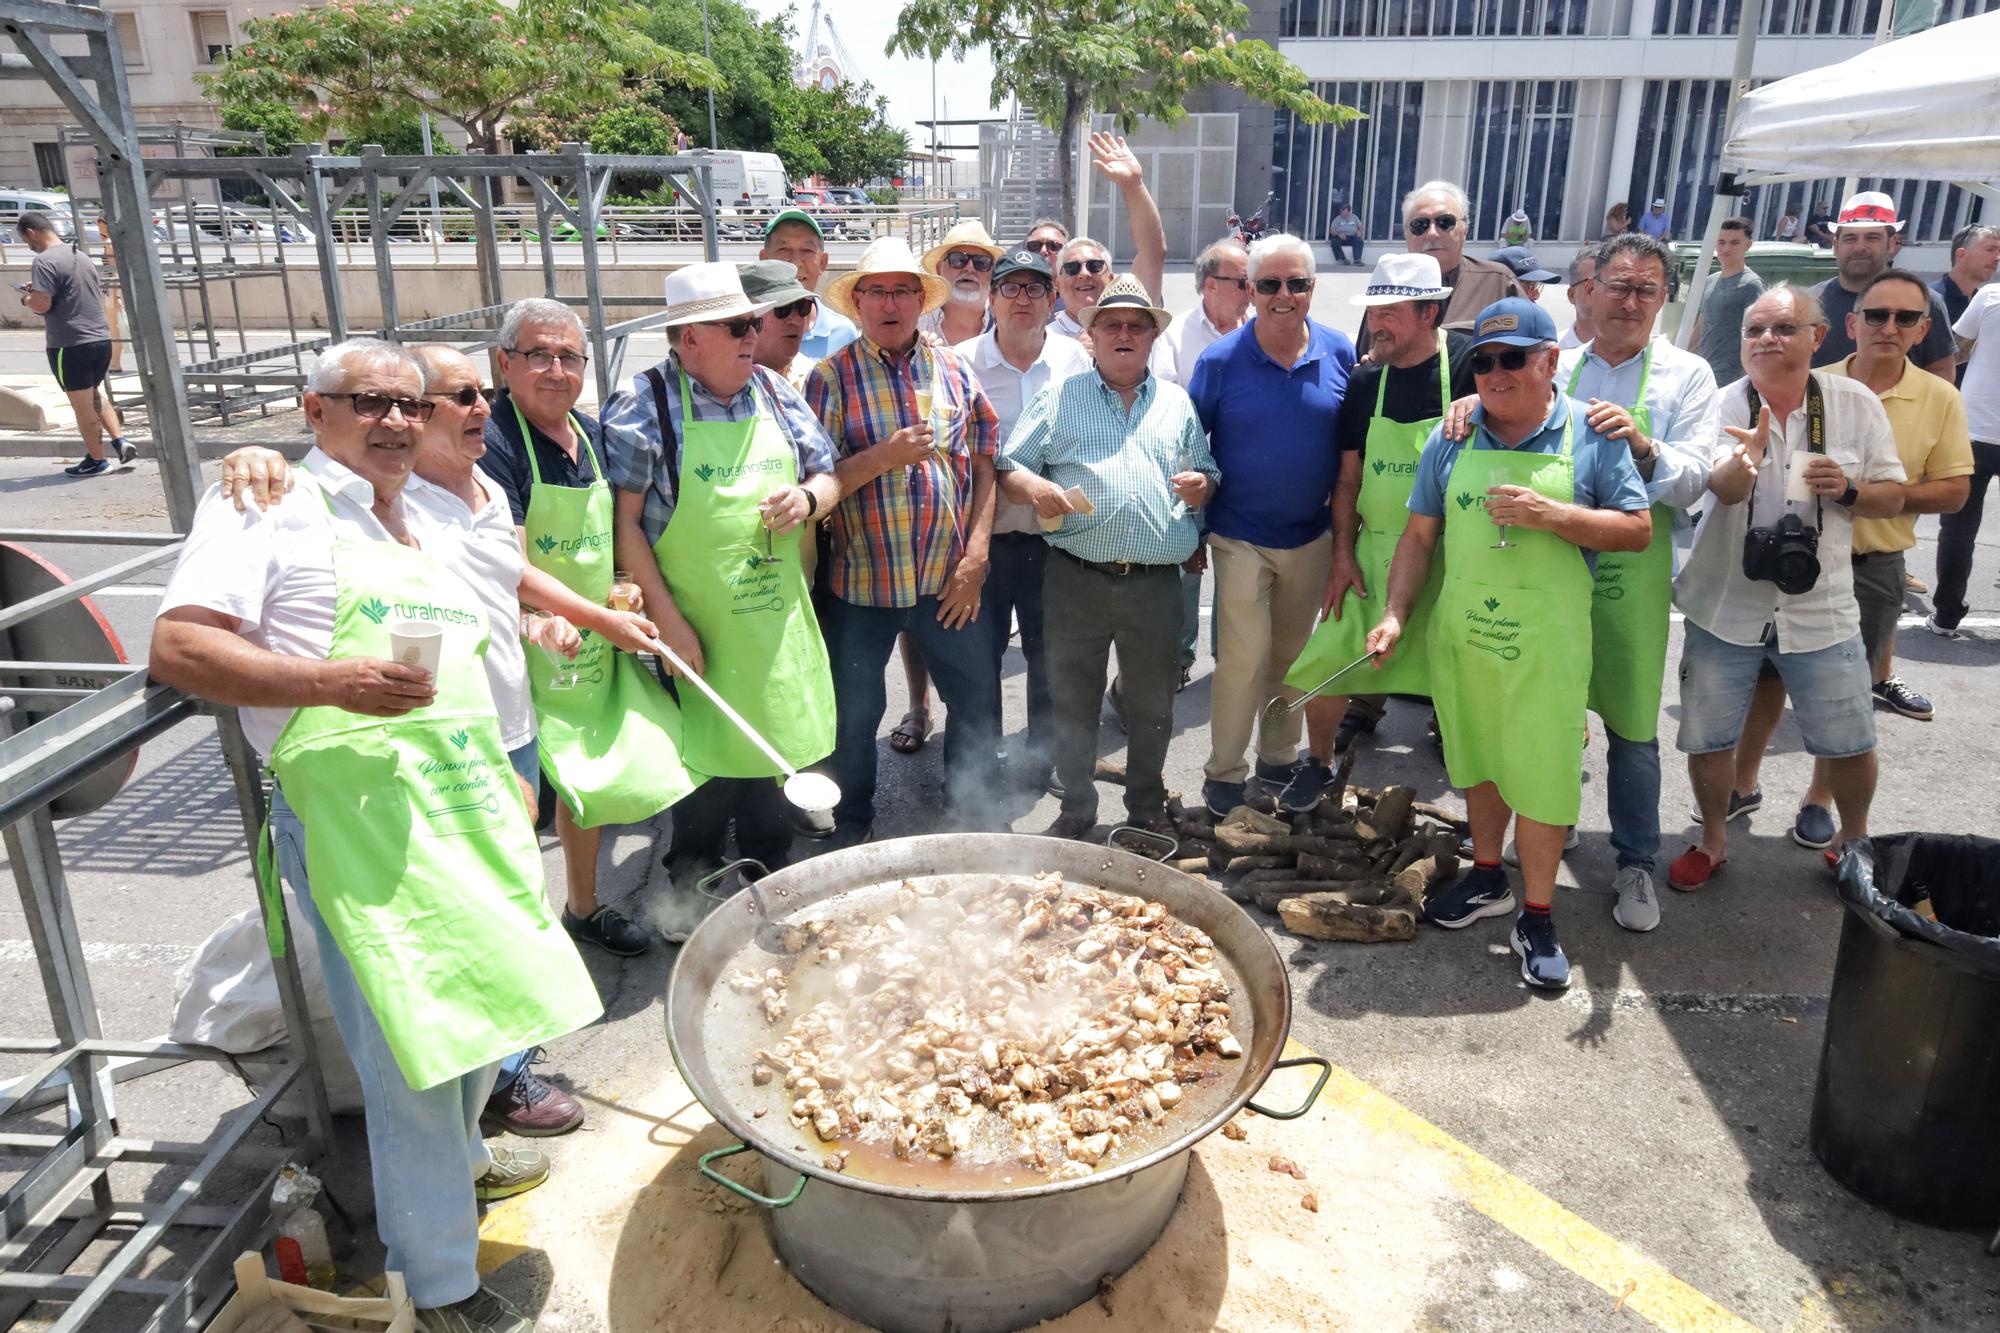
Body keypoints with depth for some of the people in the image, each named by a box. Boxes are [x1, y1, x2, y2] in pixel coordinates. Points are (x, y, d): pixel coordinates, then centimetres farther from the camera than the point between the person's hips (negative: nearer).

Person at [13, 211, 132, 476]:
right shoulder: (82, 256, 12)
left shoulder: (45, 261, -13)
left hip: (70, 346, -8)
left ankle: (96, 460, 15)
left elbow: (41, 305, -20)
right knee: (94, 395, 24)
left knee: (82, 405, 5)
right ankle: (120, 441, 12)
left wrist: (26, 297, 3)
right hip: (101, 339, 8)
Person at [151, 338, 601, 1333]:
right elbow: (176, 647, -12)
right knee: (411, 1043, -4)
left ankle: (459, 1156, 46)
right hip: (358, 813, -7)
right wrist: (331, 681, -22)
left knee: (481, 998, 19)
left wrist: (506, 775, 24)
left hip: (467, 801, 8)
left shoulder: (429, 513, 19)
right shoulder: (268, 508, -3)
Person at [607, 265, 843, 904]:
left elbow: (827, 474, 16)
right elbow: (624, 520, -11)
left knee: (776, 745, 14)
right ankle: (692, 894, 28)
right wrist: (668, 620, -15)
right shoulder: (645, 405, -9)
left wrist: (807, 498, -9)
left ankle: (773, 878, 35)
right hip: (696, 627, -5)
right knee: (705, 755, 5)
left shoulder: (775, 392, 7)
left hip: (777, 619, 5)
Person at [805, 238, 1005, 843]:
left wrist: (976, 556, -4)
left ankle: (975, 816, 30)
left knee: (978, 702, 10)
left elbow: (983, 464, 4)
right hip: (861, 582, -2)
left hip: (951, 582, 2)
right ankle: (851, 830, 32)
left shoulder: (953, 371, 5)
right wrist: (882, 456, -22)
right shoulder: (832, 377, -3)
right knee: (855, 714, 11)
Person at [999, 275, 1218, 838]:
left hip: (1156, 582, 2)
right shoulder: (1060, 397, 6)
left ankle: (1148, 807, 31)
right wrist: (1032, 485, -20)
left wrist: (1200, 485, -5)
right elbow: (1006, 466, 2)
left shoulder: (1176, 401, 14)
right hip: (1077, 580, -2)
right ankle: (1076, 810, 24)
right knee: (1073, 701, 8)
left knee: (1152, 705, 13)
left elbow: (1206, 474, 19)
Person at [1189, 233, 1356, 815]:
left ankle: (1279, 758, 33)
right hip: (1241, 537, -3)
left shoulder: (1340, 354, -2)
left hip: (1312, 537, 3)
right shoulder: (1220, 359, -9)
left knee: (1292, 655, 16)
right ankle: (1224, 772, 12)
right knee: (1244, 657, -5)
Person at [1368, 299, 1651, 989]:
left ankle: (1536, 917, 15)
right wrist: (1395, 614, -1)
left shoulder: (1591, 434, -3)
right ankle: (1487, 877, 36)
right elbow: (1419, 535, 8)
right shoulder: (1451, 439, 5)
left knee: (1542, 772, 0)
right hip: (1462, 629, 3)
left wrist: (1553, 516, -18)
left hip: (1546, 639, -3)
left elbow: (1637, 530, -3)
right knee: (1478, 757, 17)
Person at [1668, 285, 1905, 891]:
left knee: (1850, 744, 10)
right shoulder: (1722, 405, -10)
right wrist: (1745, 458, -50)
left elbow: (1892, 497, 4)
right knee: (1708, 737, 8)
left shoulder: (1856, 403, -4)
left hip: (1820, 608, 1)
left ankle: (1853, 838, 37)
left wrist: (1848, 489, -18)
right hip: (1725, 607, -1)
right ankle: (1712, 839, 32)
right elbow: (1723, 489, -28)